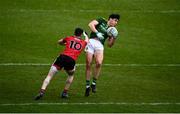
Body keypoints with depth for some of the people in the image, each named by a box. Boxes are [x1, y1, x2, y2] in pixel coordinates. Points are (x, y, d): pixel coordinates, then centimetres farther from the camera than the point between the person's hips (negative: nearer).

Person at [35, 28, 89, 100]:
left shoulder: (69, 39, 20)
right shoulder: (83, 43, 21)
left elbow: (59, 42, 39)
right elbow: (87, 40, 48)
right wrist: (85, 35, 69)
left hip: (62, 57, 0)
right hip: (71, 60, 0)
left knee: (49, 76, 2)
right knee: (71, 75, 31)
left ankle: (42, 92, -15)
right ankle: (65, 93, 23)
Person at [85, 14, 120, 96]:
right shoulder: (101, 21, 12)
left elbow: (109, 45, 16)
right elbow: (90, 24, -2)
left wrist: (114, 38, -1)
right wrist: (97, 33, -11)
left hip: (100, 45, 2)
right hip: (91, 42, -2)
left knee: (99, 63, -25)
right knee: (88, 64, -7)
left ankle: (94, 83, -11)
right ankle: (87, 86, 3)